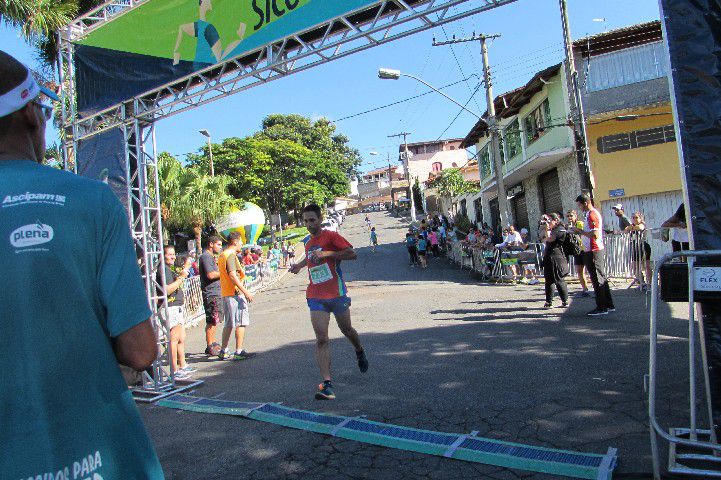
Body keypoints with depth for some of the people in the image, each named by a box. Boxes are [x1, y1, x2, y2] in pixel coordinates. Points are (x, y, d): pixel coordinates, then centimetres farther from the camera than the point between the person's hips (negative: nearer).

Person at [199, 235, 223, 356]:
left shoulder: (211, 257, 20)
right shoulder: (205, 256, -13)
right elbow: (210, 275, -22)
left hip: (216, 293, 10)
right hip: (211, 293, -10)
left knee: (215, 321, 16)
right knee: (212, 321, -7)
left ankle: (213, 343, 24)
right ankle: (210, 347, -1)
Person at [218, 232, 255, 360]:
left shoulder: (223, 255, 17)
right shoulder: (231, 255, -13)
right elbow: (233, 276, -22)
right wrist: (245, 291, -24)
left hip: (226, 294, 10)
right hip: (235, 293, -10)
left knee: (229, 324, 15)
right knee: (241, 323, -4)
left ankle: (223, 351, 20)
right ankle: (239, 352, -3)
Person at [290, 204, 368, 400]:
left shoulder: (330, 236, -10)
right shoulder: (307, 242, 11)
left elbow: (352, 254, -20)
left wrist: (326, 254, -25)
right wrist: (300, 264, 15)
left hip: (336, 293, -4)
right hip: (316, 297, 4)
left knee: (347, 330, 15)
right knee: (321, 339, -8)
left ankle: (360, 352, 49)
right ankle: (327, 384, -10)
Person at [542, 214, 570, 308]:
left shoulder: (560, 229, -9)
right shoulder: (552, 230, 20)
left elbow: (550, 239, -17)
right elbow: (544, 240, 23)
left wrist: (547, 230, -6)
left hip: (556, 258, -9)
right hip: (548, 258, 9)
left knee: (559, 280, -3)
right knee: (548, 280, 8)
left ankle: (565, 301, 5)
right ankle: (548, 302, 13)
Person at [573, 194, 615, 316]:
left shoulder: (592, 215, -16)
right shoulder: (592, 214, 16)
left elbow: (595, 235, -25)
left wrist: (580, 231, -16)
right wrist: (581, 232, 12)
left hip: (593, 251, -10)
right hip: (596, 250, 10)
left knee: (597, 279, -5)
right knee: (601, 278, 14)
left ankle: (601, 308, 1)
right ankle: (609, 305, 21)